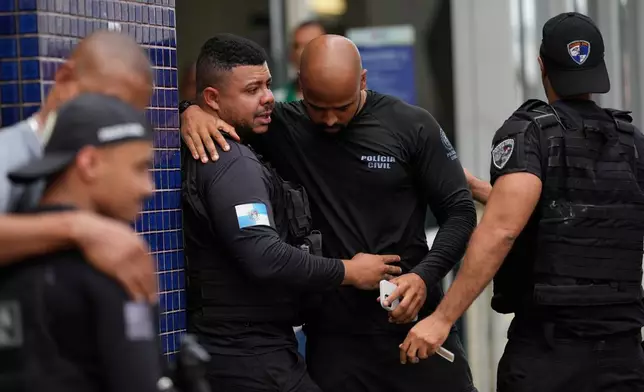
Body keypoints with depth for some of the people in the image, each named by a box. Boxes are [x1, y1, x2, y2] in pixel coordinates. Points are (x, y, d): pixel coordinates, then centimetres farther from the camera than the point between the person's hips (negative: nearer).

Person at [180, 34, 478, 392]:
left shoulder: (411, 126, -3)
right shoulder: (284, 128, 0)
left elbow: (460, 211, -1)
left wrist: (425, 276, -16)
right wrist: (193, 111, -15)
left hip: (416, 322, 0)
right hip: (334, 336, 1)